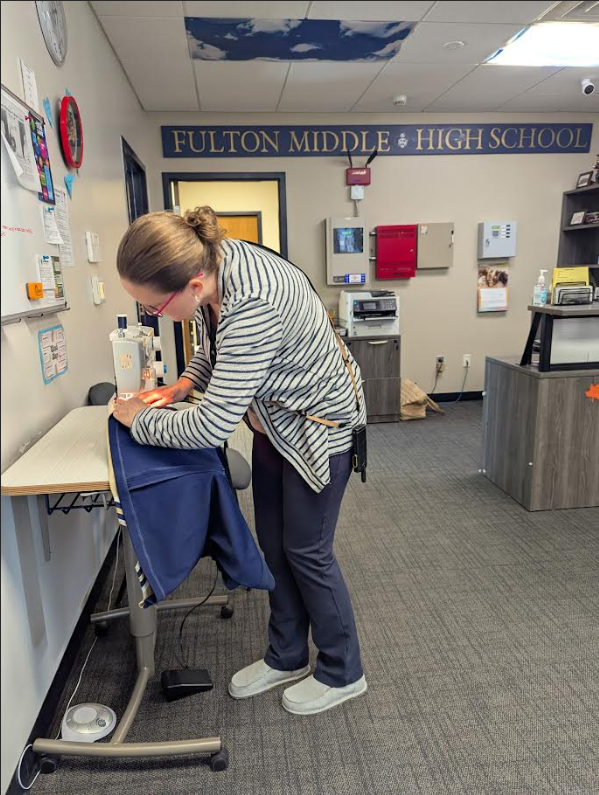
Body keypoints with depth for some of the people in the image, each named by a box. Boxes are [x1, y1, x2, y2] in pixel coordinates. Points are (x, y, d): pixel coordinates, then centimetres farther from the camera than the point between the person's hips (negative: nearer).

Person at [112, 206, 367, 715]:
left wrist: (139, 420, -16)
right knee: (274, 543, 15)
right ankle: (286, 658, 36)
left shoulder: (252, 305, -37)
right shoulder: (209, 261, -10)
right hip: (275, 420, 8)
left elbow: (212, 426, -32)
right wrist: (182, 386, -2)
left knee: (307, 551, 4)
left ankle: (342, 674, 29)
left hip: (317, 422, -8)